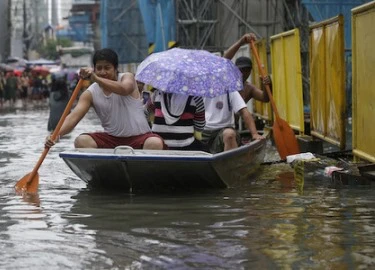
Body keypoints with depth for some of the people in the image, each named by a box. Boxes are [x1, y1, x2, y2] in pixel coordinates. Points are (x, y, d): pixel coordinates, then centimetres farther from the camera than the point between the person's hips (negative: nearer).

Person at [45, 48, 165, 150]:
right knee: (81, 141, -21)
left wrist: (95, 78, -45)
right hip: (112, 139, 3)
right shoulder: (90, 93, 0)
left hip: (139, 137, -3)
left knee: (155, 143, -34)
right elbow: (74, 116, -13)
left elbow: (124, 89, -31)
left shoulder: (127, 77, -5)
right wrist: (57, 134, -33)